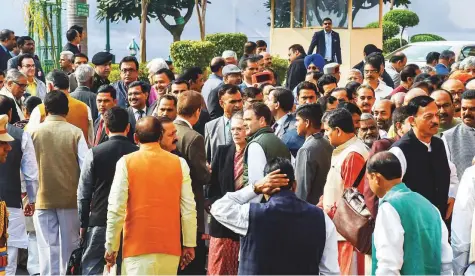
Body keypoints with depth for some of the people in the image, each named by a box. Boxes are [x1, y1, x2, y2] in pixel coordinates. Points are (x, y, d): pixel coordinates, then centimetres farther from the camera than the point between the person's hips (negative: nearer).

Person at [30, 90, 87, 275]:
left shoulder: (35, 132, -3)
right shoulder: (75, 133, -6)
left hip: (44, 199, 0)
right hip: (71, 198, 0)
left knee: (48, 248, 1)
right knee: (69, 246, 10)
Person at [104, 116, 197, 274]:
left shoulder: (126, 163, -4)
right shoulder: (179, 163, 2)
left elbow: (116, 209, -7)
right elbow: (188, 208, 1)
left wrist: (111, 247, 1)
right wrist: (189, 244, 9)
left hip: (138, 245, -3)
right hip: (170, 245, 3)